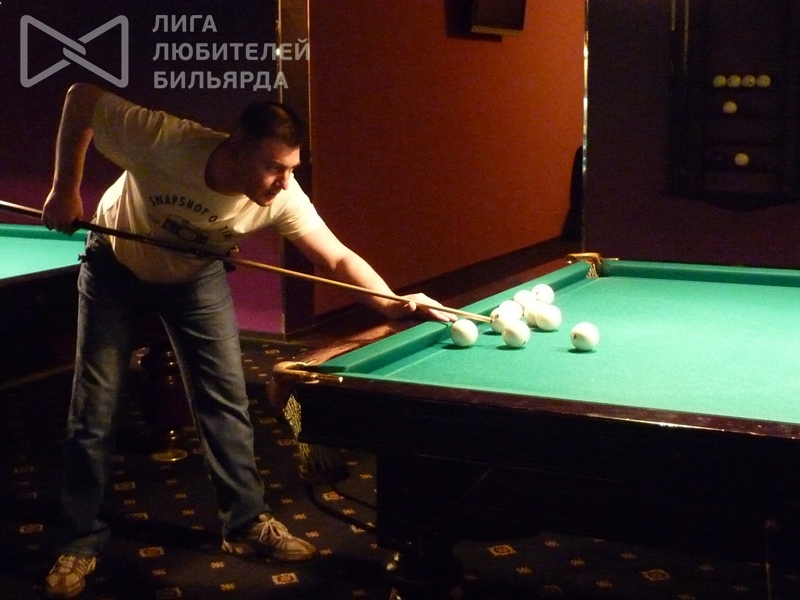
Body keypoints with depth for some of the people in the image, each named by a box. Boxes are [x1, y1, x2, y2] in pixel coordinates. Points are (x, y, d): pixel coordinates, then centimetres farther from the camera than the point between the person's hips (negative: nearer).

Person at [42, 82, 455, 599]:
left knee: (225, 396, 0)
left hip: (196, 275, 2)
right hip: (116, 265, -2)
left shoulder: (281, 198, -31)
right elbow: (84, 97, -25)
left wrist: (395, 303, -44)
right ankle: (82, 541, 14)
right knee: (96, 408, 0)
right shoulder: (165, 140, -39)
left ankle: (248, 521, 15)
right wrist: (65, 188, -24)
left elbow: (338, 259, -28)